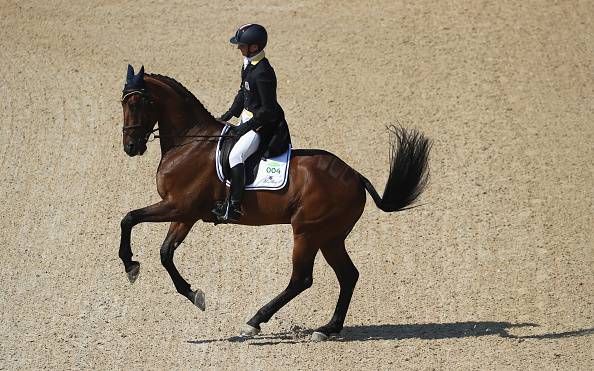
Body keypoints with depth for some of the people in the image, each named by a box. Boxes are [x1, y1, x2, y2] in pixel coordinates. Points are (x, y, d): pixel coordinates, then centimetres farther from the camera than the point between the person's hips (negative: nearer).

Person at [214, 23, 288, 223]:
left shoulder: (263, 73, -25)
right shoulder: (249, 65, 6)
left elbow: (268, 109, -24)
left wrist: (248, 126, -19)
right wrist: (229, 114, 14)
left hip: (263, 125, -11)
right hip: (248, 120, 11)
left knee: (235, 155, -26)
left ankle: (233, 207, -28)